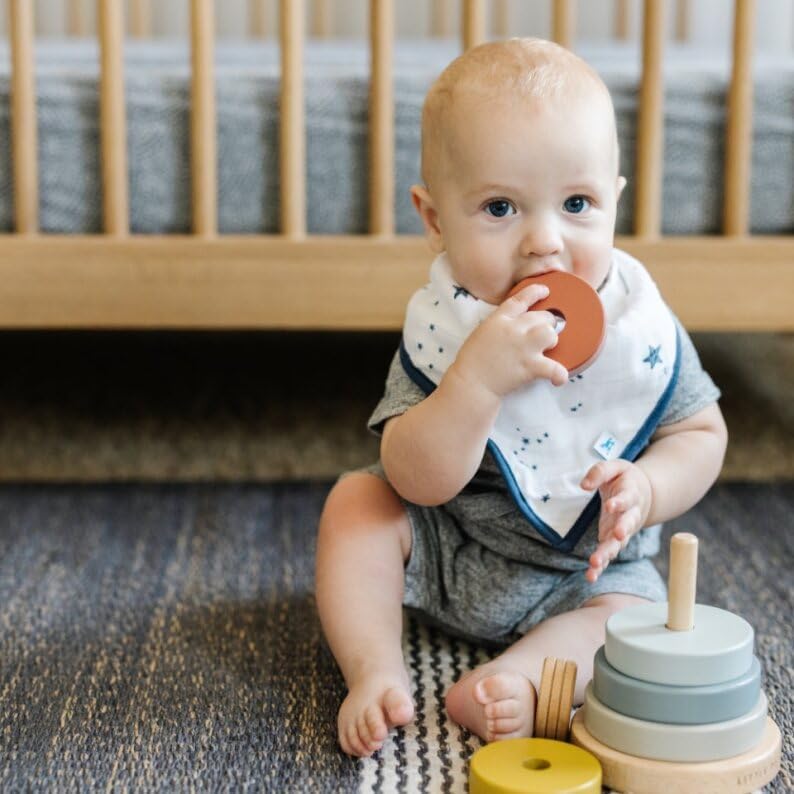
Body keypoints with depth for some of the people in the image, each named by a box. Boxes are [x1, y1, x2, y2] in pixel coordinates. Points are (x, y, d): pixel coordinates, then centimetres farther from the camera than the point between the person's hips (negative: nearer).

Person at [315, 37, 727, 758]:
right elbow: (419, 482, -30)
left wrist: (645, 490, -27)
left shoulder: (642, 328, -17)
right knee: (355, 499, -16)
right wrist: (478, 376, -45)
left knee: (633, 613, -24)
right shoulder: (443, 328, -21)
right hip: (445, 549, 0)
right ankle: (376, 672, -16)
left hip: (584, 569, 0)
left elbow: (701, 434, -5)